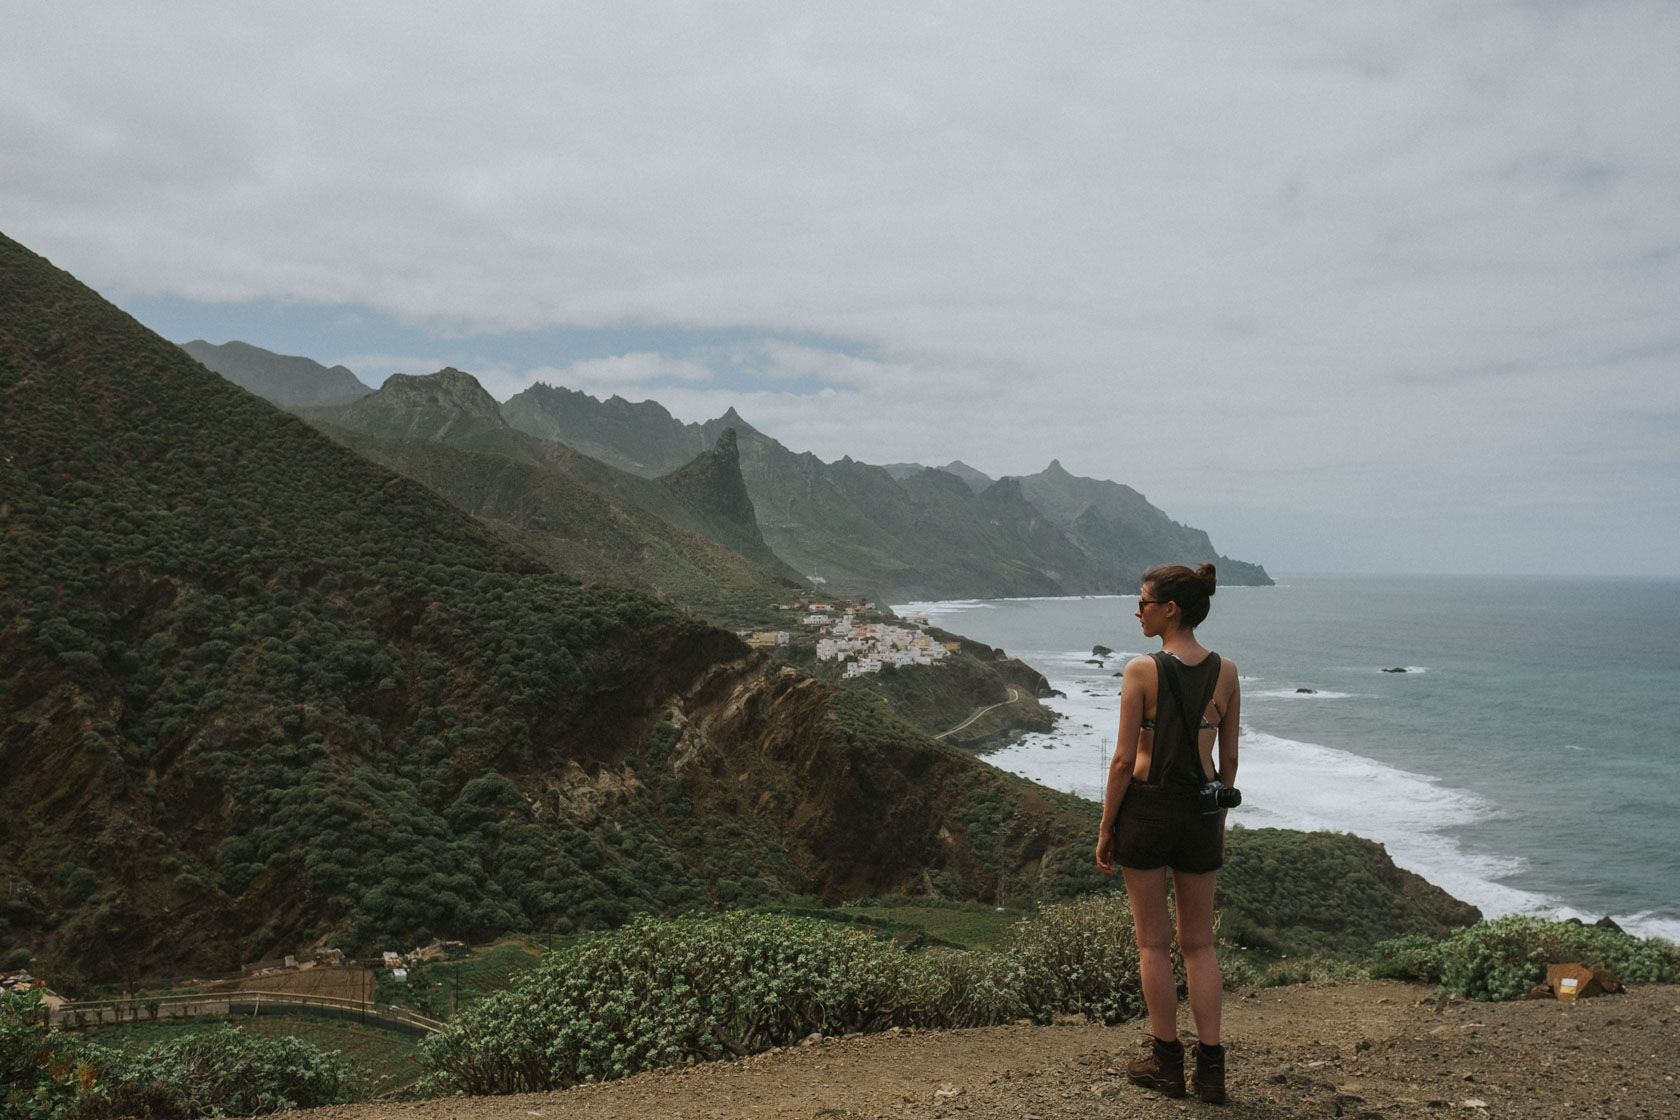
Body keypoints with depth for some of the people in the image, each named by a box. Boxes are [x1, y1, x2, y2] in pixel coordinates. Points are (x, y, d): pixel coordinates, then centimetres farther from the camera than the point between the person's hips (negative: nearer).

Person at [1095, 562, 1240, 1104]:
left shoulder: (1141, 671, -14)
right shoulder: (1226, 672, 0)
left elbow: (1124, 760, -13)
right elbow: (1229, 760, 6)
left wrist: (1105, 830, -3)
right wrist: (1220, 823, 17)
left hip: (1145, 808, -4)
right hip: (1201, 814, 4)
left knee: (1153, 944, 9)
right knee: (1199, 944, 15)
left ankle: (1167, 1063, 18)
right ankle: (1211, 1068, 15)